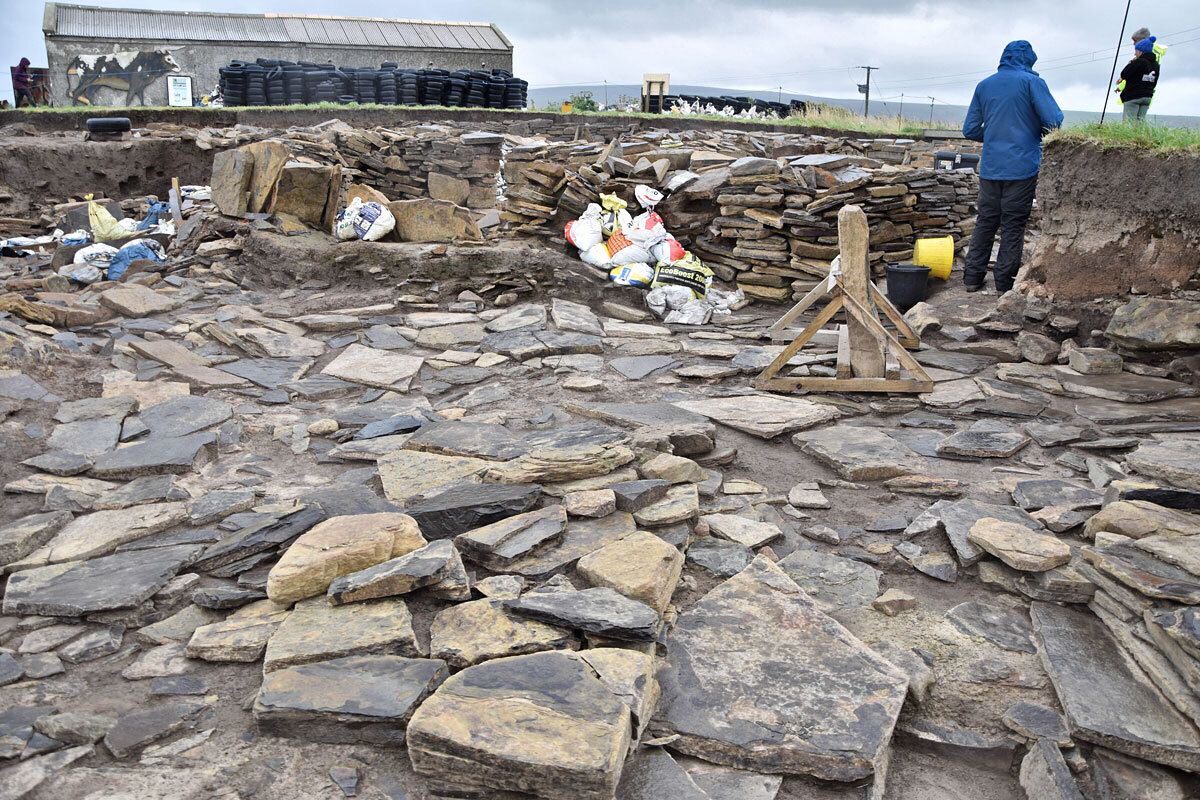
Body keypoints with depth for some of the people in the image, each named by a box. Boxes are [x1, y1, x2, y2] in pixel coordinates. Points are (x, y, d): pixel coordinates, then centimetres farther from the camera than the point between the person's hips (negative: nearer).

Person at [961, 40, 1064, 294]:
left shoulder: (984, 85, 9)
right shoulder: (1031, 82, -4)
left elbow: (970, 130, 10)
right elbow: (1055, 121, -11)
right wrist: (1037, 132, 10)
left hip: (990, 168, 4)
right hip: (1022, 167, -4)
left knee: (985, 221, 11)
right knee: (1014, 225, 2)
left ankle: (973, 277, 11)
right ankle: (1005, 281, 6)